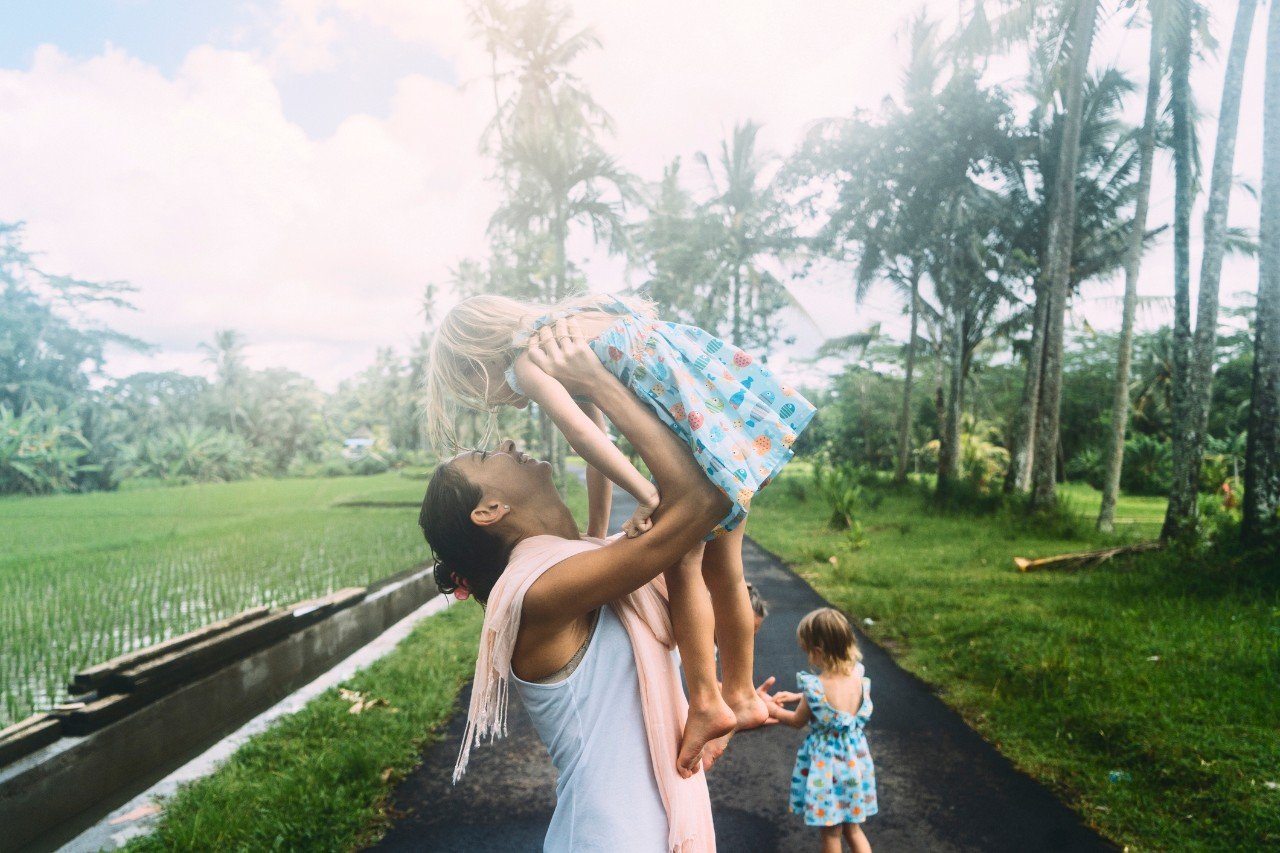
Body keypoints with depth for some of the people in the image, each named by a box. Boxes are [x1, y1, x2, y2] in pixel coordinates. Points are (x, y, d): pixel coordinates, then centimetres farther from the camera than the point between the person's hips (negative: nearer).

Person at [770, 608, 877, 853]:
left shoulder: (815, 686, -25)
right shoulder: (857, 676, -9)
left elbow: (797, 721, -7)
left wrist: (771, 707, 8)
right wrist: (795, 696, 16)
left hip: (826, 763, -5)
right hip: (854, 760, 5)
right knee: (853, 829, 24)